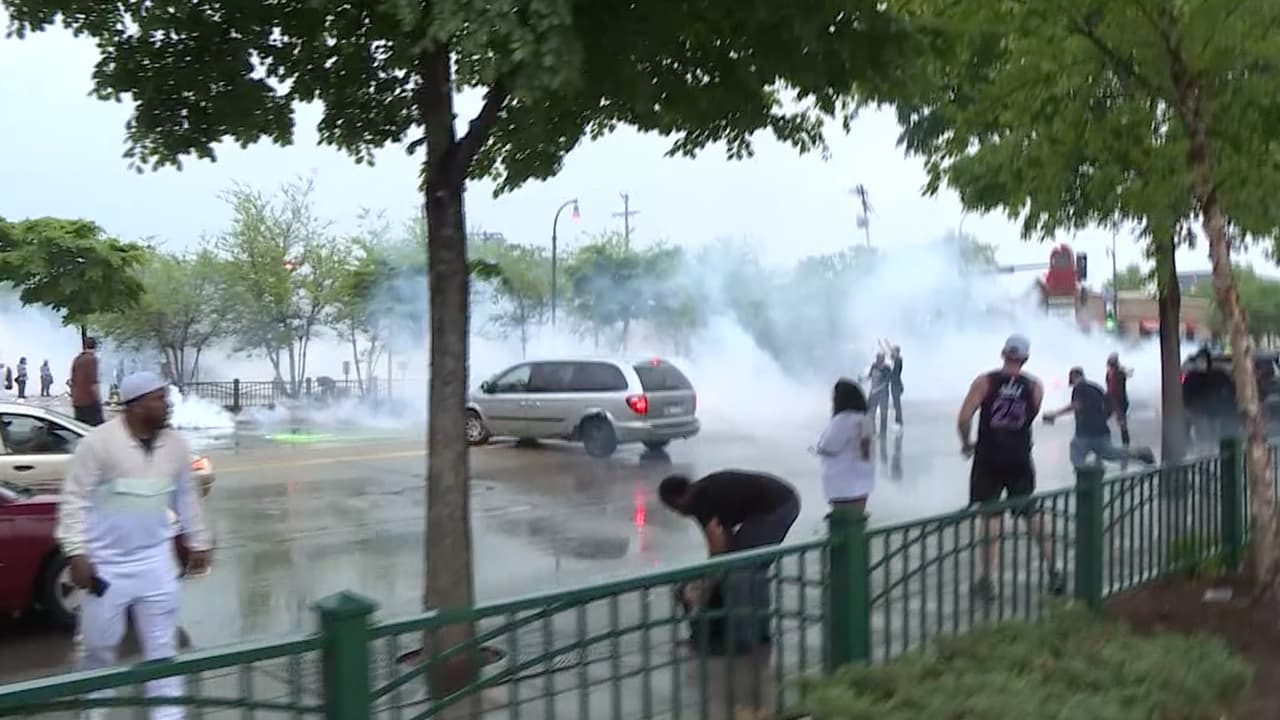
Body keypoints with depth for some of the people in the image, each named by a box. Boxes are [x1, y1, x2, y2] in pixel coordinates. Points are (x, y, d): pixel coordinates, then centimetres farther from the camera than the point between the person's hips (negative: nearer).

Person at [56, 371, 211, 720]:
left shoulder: (174, 444, 1)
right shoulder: (98, 442, -13)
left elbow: (186, 496, 13)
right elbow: (75, 499, -11)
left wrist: (197, 542, 15)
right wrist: (76, 552, -15)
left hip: (155, 561, 3)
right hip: (106, 563, -3)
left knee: (162, 644, 7)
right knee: (98, 644, 10)